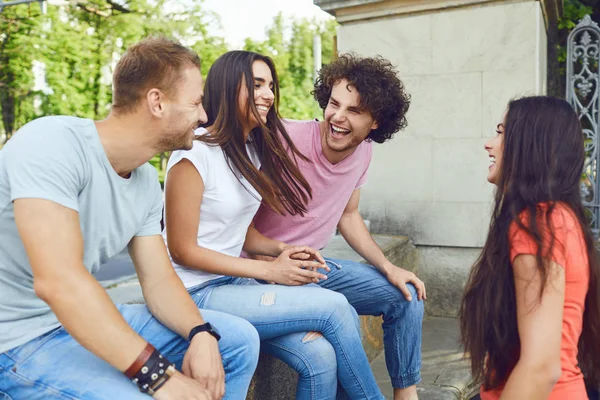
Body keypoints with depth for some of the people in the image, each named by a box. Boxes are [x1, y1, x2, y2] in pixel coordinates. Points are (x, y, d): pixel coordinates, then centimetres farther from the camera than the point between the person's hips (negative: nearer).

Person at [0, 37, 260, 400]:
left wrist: (201, 334, -17)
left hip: (87, 320, 8)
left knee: (239, 340, 3)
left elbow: (158, 280, 2)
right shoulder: (53, 144, -23)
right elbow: (58, 282, -33)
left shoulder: (147, 181, 1)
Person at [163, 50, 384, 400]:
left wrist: (285, 252, -7)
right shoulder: (195, 153, -15)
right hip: (198, 293, -6)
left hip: (236, 281, 7)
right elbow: (183, 249, -14)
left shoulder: (254, 150, 8)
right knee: (336, 308, -18)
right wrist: (270, 270, -15)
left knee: (320, 355, -19)